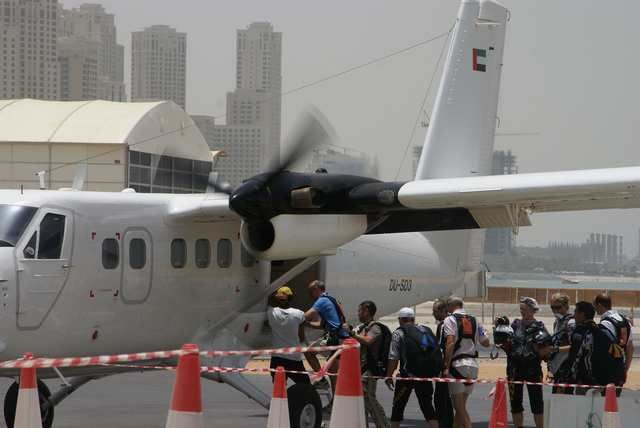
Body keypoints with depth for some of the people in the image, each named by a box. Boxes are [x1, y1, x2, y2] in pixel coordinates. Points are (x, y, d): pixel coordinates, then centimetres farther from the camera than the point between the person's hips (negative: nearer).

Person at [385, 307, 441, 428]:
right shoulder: (427, 330, 13)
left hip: (408, 374, -4)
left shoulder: (399, 333, -1)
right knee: (427, 405, 10)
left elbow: (393, 358, -7)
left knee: (398, 405, 8)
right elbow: (438, 352, 10)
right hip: (427, 374, 4)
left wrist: (389, 376, -2)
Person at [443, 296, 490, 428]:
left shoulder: (450, 320, -4)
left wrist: (446, 366, -16)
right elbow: (486, 343, 13)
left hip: (457, 364, -6)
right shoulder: (475, 321, 13)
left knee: (460, 406, -5)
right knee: (461, 406, 16)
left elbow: (450, 343, -16)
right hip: (473, 364, 6)